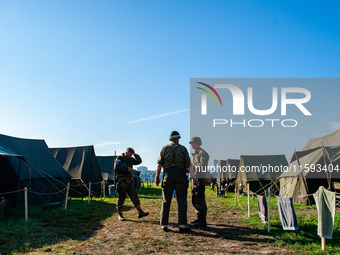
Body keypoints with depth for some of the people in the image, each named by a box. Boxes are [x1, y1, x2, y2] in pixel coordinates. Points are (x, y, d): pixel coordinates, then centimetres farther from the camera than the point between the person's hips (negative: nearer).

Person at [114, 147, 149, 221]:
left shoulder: (131, 159, 17)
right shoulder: (119, 158, -3)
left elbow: (139, 161, 10)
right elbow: (117, 166, -19)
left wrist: (135, 154, 1)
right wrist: (127, 168, -18)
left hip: (129, 181, 6)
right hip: (121, 181, -6)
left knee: (134, 196, -1)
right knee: (121, 197, 1)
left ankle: (139, 212, -3)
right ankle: (120, 214, 12)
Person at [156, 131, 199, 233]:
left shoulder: (164, 149, 7)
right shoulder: (183, 149, 5)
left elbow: (159, 165, 3)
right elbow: (188, 166, -2)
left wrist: (157, 177, 11)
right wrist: (194, 177, -1)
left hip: (168, 175, 2)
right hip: (180, 176, -1)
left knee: (166, 201, 6)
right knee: (182, 201, 1)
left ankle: (164, 225, 7)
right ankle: (182, 225, -2)